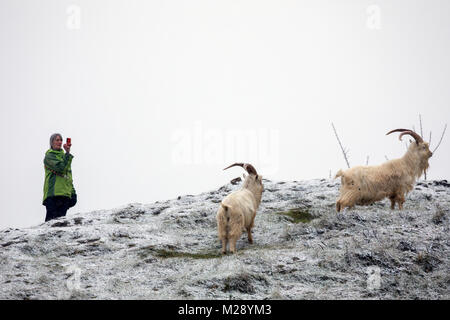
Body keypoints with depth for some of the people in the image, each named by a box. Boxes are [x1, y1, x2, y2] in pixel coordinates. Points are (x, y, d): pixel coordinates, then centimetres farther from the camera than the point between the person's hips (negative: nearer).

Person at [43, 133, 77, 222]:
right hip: (53, 193, -7)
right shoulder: (49, 156, 0)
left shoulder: (63, 156, 23)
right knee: (52, 219, -13)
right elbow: (61, 168, -18)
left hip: (65, 193, 7)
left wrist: (73, 192, 19)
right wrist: (68, 153, -18)